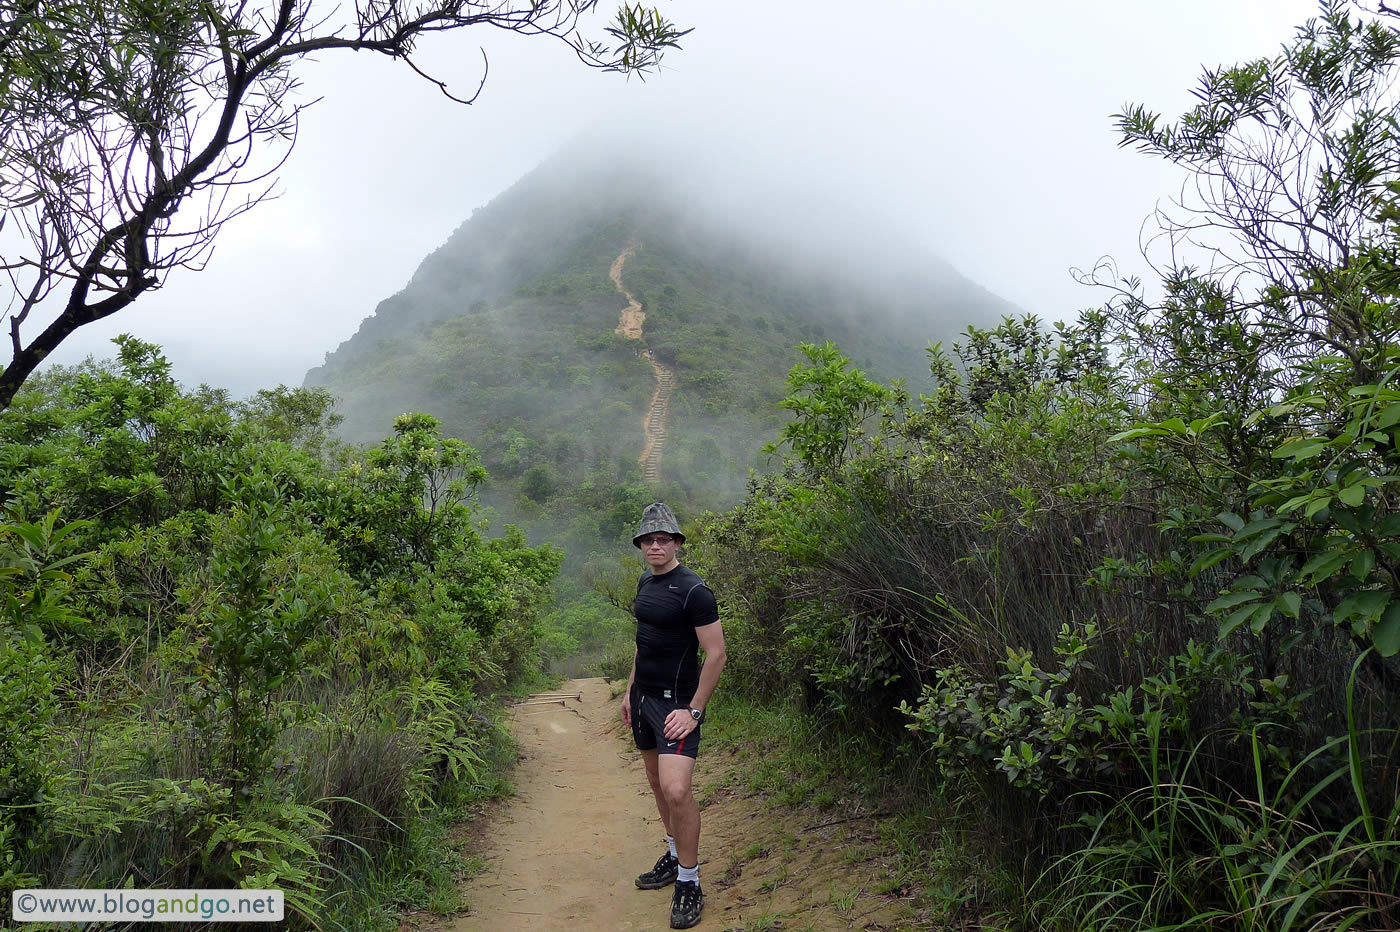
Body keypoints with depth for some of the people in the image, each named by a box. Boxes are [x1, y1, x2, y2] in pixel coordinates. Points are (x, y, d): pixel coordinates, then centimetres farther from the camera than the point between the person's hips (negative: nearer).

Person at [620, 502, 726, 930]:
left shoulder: (693, 590, -17)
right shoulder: (645, 582, 8)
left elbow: (716, 655, -18)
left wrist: (694, 711, -18)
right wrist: (630, 690, 18)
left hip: (675, 702, -8)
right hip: (643, 696, 8)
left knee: (677, 790, -17)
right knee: (657, 783, 16)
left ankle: (689, 884, -2)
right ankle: (675, 856, 33)